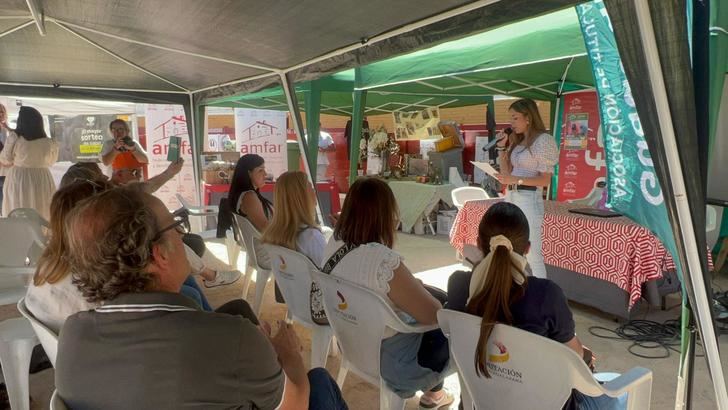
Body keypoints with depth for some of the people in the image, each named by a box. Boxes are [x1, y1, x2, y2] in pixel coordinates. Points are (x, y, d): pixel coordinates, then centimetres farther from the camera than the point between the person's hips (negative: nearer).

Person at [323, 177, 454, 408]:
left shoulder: (334, 244, -10)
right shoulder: (383, 261, -35)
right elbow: (434, 315, -24)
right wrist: (418, 286, -6)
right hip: (388, 359, -7)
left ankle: (431, 390, 38)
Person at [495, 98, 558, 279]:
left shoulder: (542, 140, -9)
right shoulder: (517, 141, 15)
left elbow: (545, 180, -13)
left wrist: (516, 180, -24)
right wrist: (502, 148, 6)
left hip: (529, 199, -8)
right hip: (510, 198, 8)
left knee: (533, 255, -6)